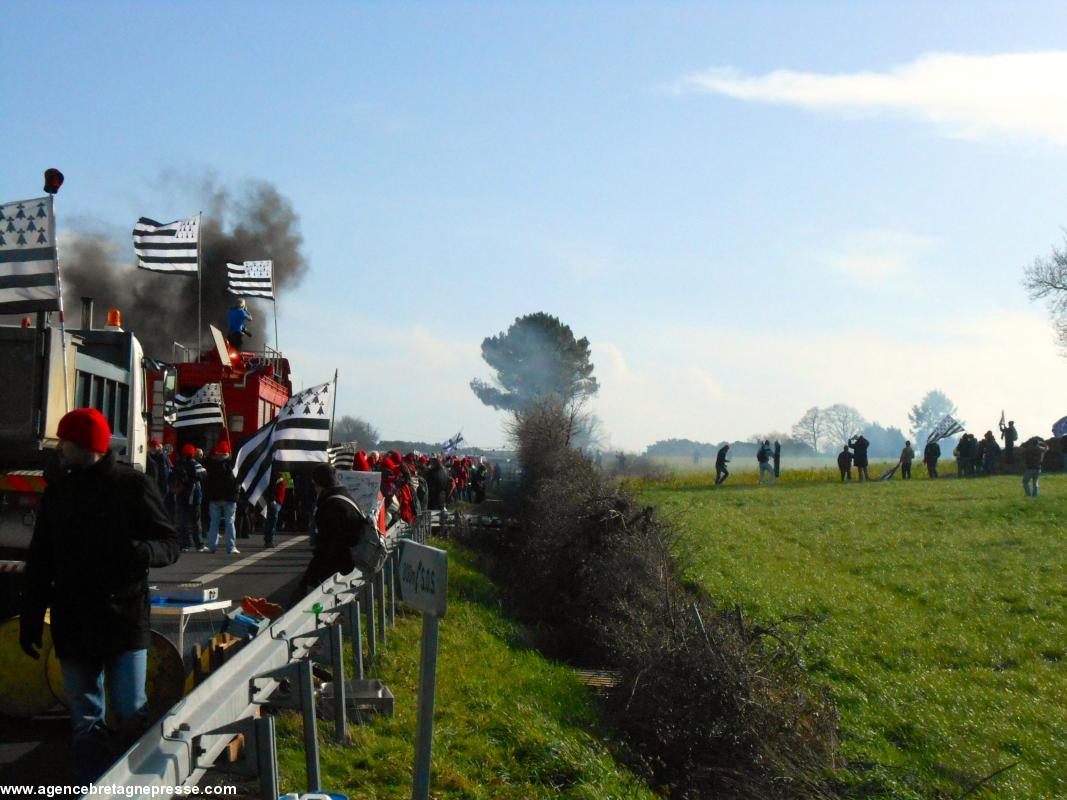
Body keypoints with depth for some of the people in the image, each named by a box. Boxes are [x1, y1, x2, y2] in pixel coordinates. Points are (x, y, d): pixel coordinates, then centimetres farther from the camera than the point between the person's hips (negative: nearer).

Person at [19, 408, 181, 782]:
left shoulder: (133, 485, -3)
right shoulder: (58, 490, 10)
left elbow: (170, 544, -2)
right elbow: (39, 562, 15)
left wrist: (143, 551, -25)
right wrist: (30, 618, 11)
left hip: (124, 621, -4)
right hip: (73, 624, 4)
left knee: (131, 716, -4)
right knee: (86, 723, 7)